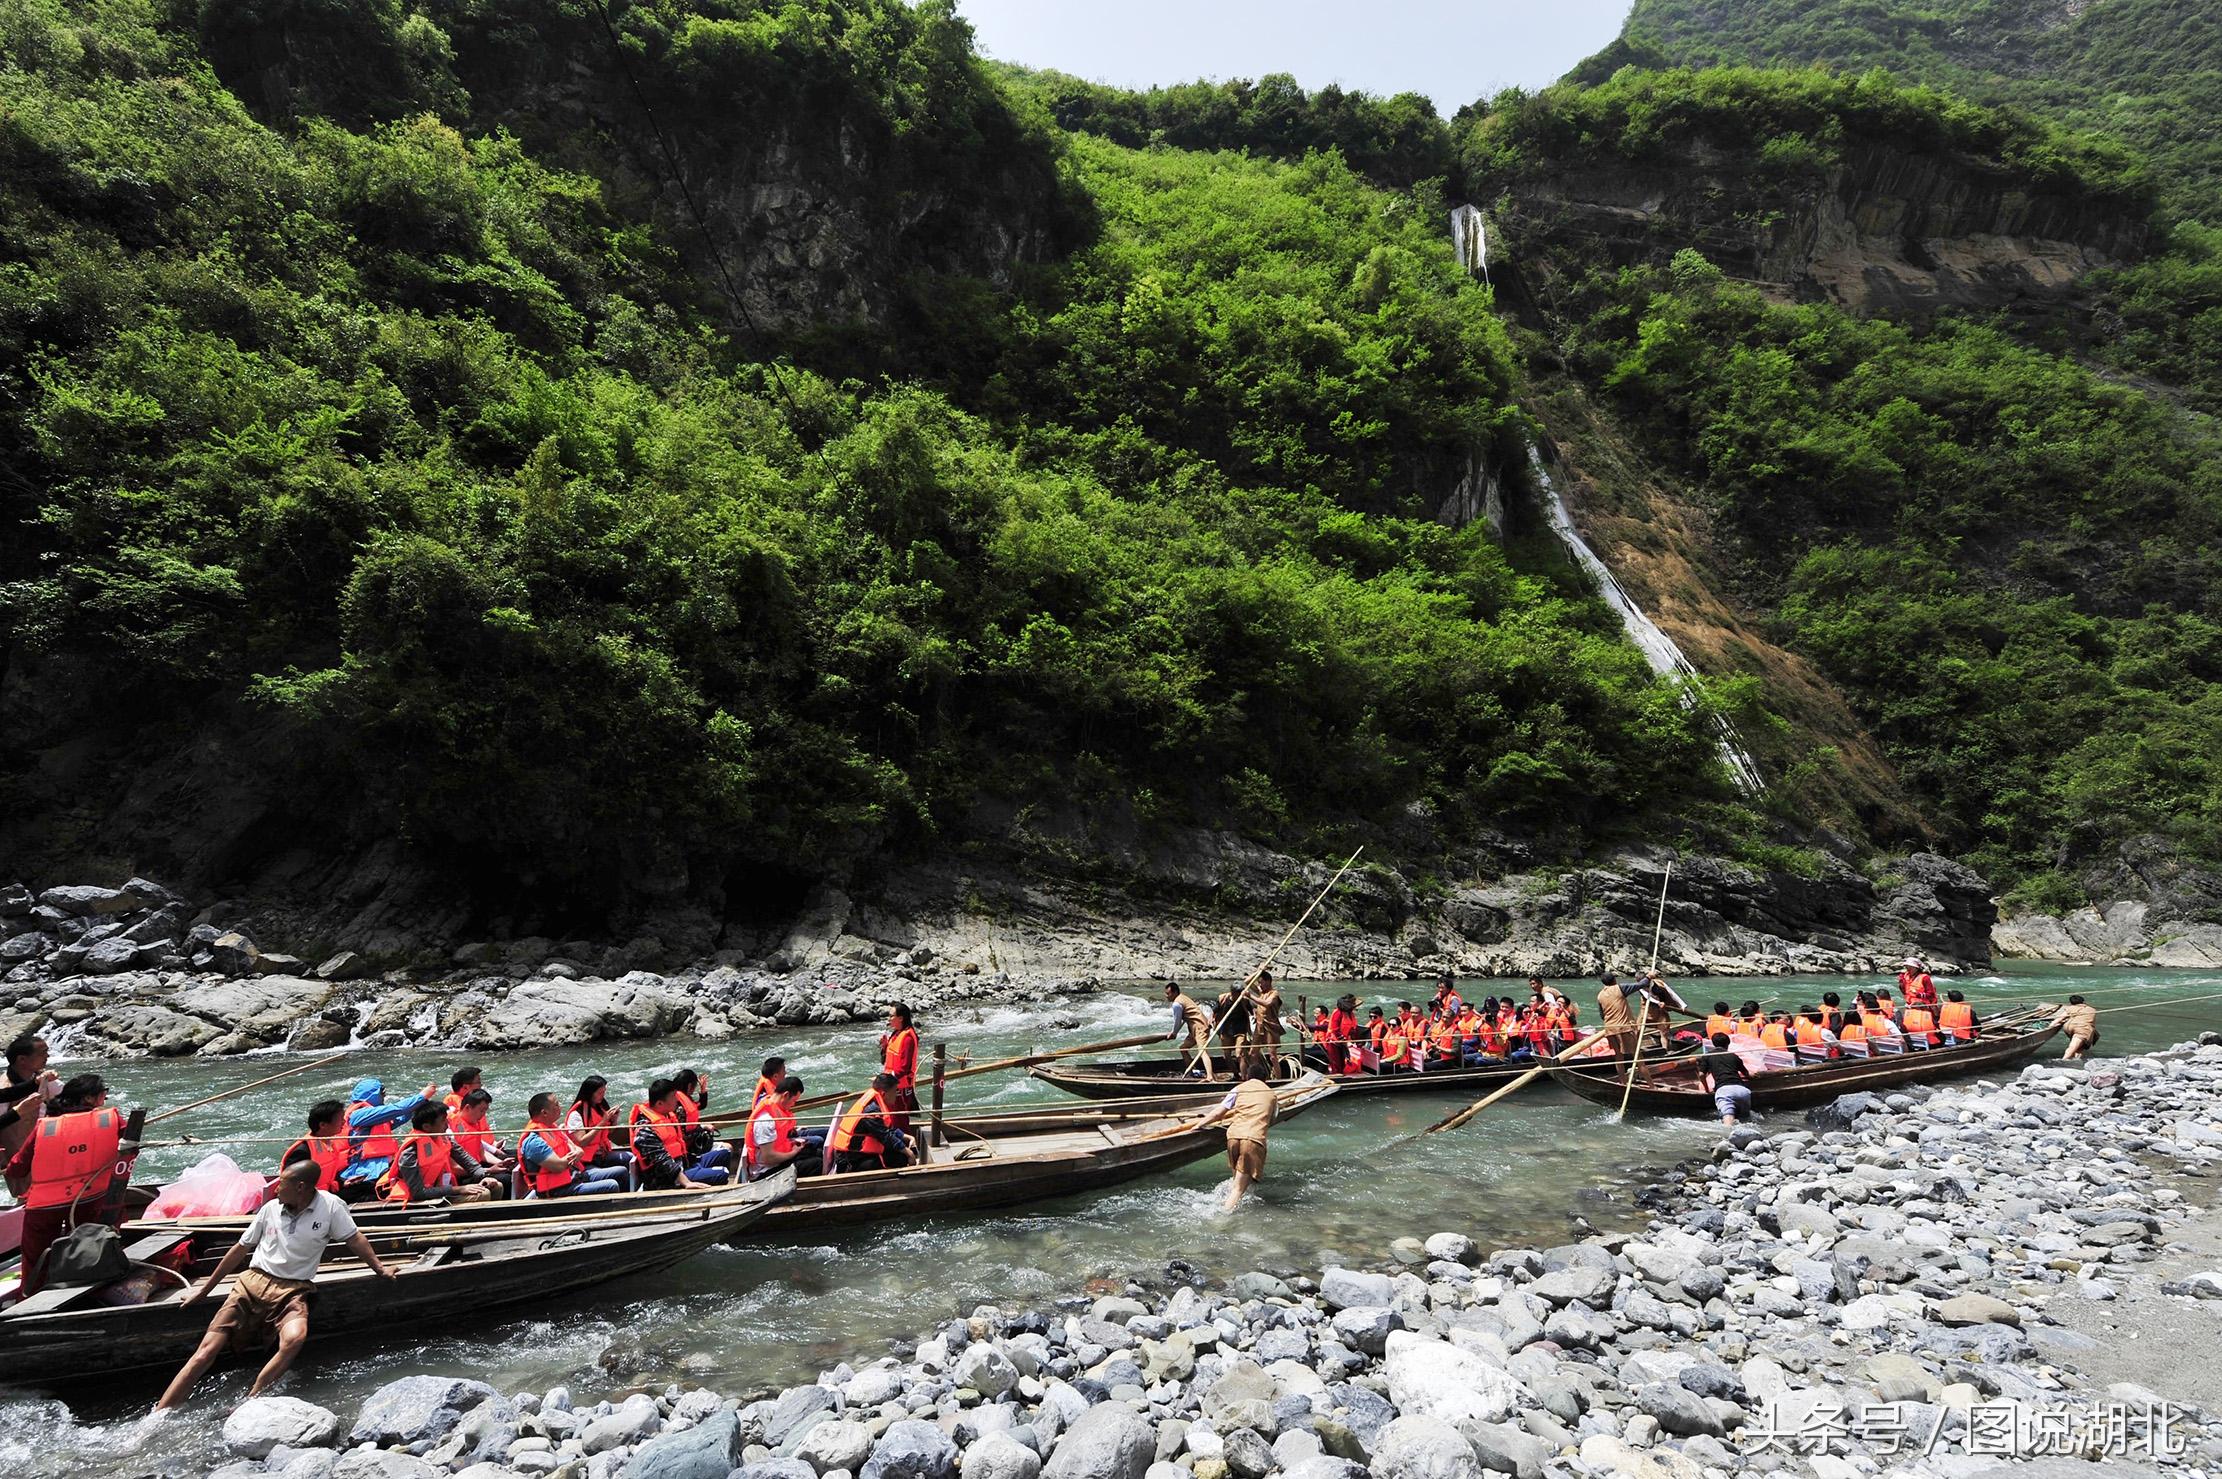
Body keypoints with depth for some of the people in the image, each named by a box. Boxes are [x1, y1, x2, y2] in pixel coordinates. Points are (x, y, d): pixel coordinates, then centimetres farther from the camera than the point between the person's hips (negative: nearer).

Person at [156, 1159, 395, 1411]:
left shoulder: (330, 1205, -3)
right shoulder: (271, 1208, 8)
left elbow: (355, 1239, -1)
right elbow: (240, 1249, 19)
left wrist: (380, 1268, -8)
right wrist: (204, 1290, 22)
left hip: (292, 1289, -3)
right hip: (252, 1281, 4)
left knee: (295, 1339, -33)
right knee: (207, 1351, -10)